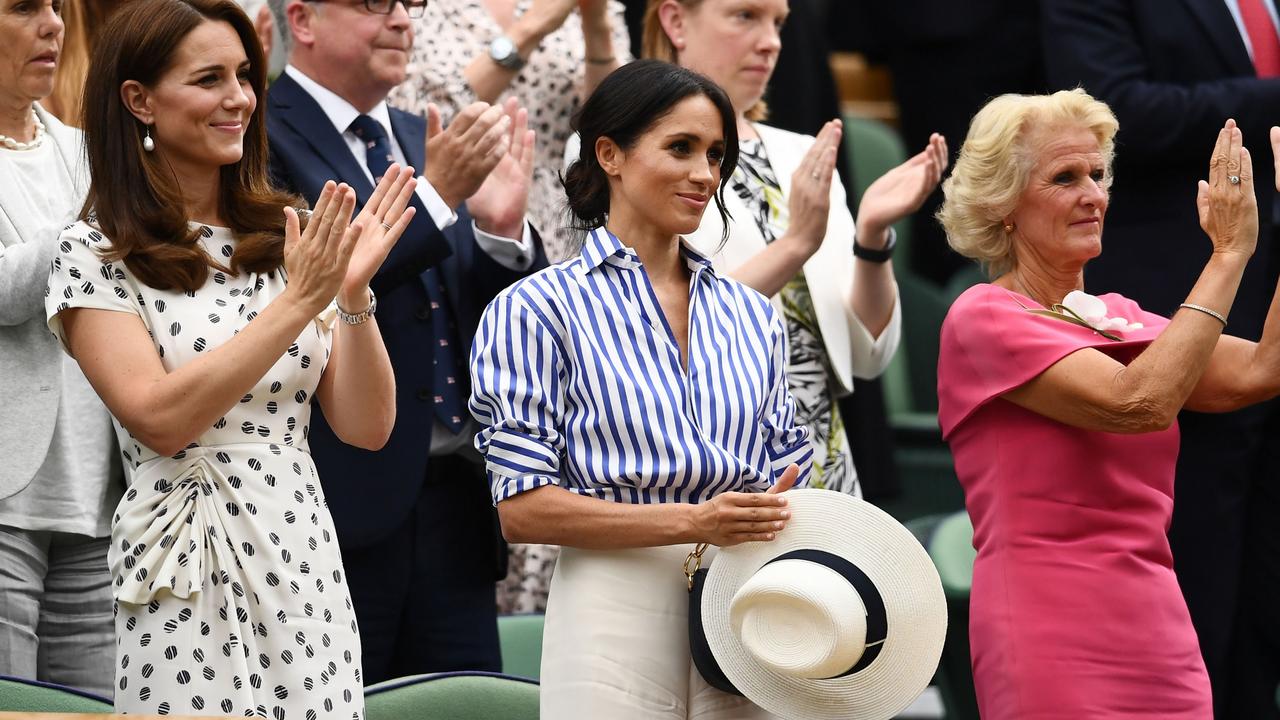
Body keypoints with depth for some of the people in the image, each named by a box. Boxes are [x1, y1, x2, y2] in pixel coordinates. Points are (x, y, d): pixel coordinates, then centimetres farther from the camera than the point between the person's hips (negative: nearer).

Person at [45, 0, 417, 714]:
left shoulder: (282, 237, 8)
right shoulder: (98, 253, -4)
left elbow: (367, 427, 4)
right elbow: (160, 420, -16)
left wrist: (354, 294, -11)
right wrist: (296, 303, -18)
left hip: (306, 566, 4)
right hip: (189, 580, -4)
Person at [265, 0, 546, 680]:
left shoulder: (423, 141, 18)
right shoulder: (262, 136, -4)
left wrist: (502, 228, -2)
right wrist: (434, 195, -20)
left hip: (453, 496, 7)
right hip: (344, 495, -7)